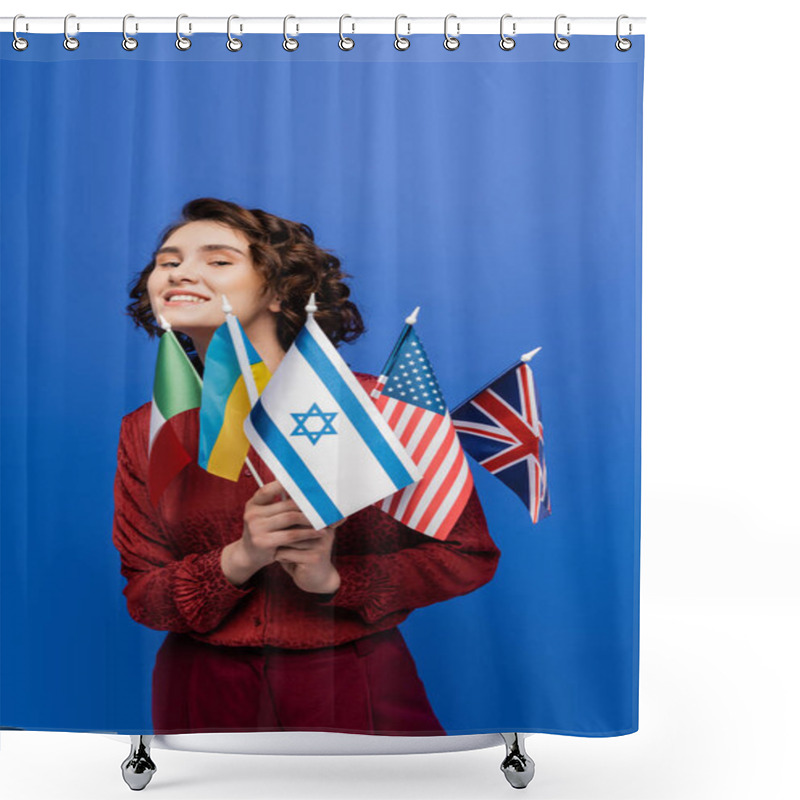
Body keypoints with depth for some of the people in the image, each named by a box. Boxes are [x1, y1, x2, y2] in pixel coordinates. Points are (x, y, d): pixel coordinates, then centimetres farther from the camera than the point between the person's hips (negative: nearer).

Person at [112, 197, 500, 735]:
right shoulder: (147, 432, -2)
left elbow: (469, 556, -8)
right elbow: (143, 598, -2)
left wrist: (334, 579, -22)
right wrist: (239, 560, -22)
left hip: (353, 689, -2)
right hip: (204, 699, 3)